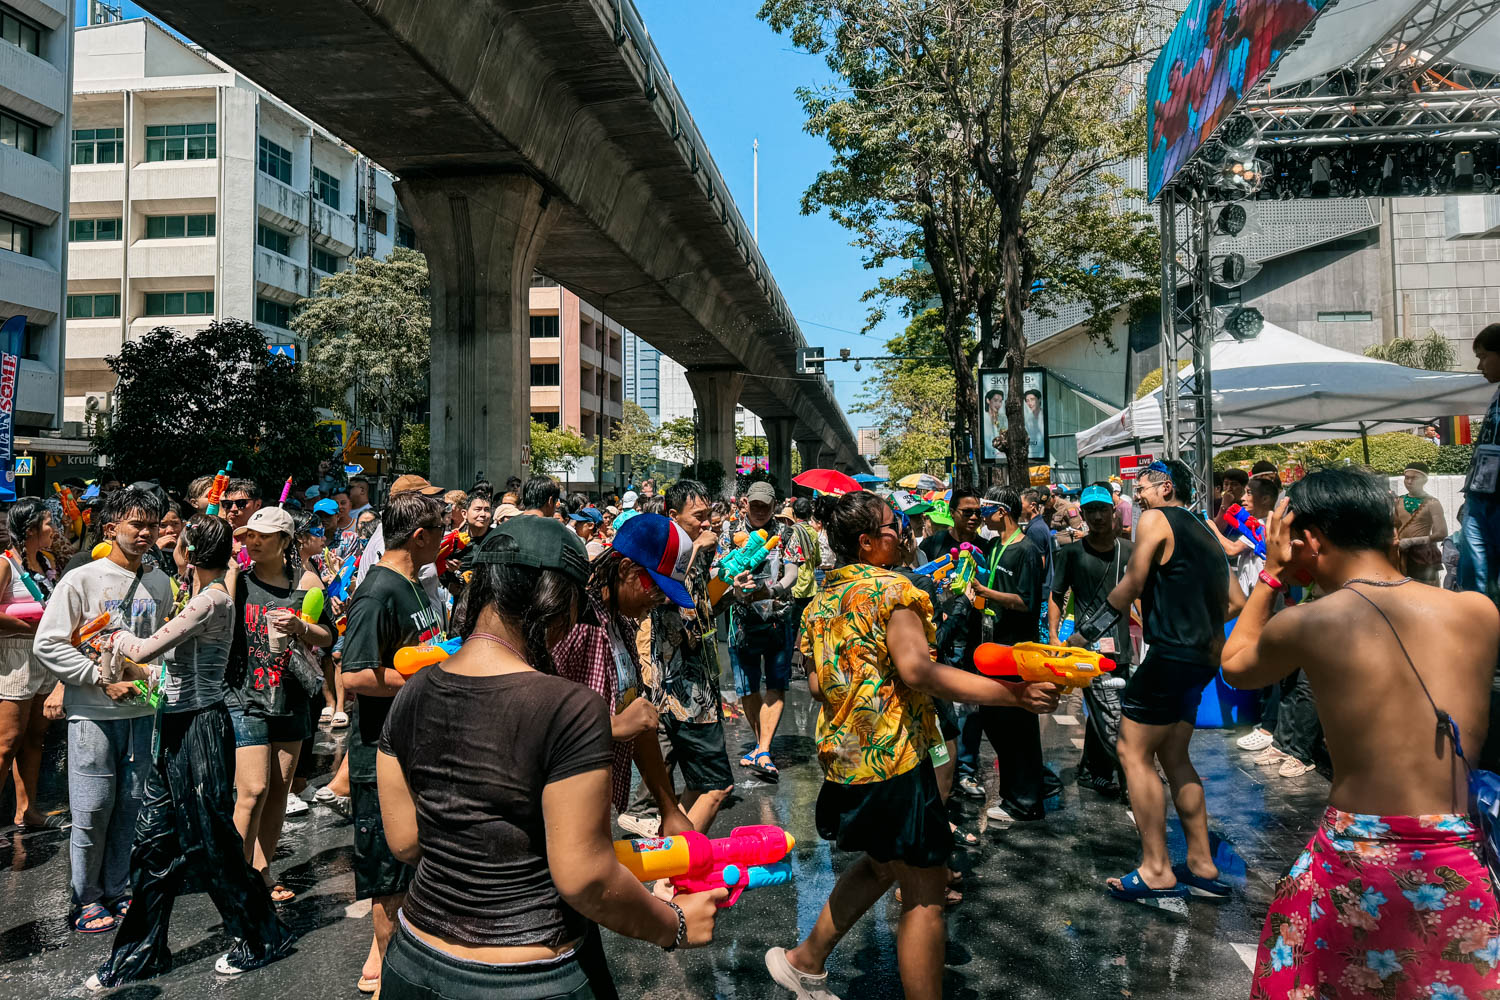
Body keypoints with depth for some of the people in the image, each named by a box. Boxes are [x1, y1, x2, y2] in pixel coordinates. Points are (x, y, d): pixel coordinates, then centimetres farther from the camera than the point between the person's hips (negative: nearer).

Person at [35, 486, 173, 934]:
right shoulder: (81, 580, -8)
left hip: (142, 709, 4)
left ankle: (117, 890, 26)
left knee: (130, 805, 11)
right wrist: (104, 678, -14)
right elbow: (48, 645, -9)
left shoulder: (160, 582, 6)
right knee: (92, 809, 1)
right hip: (93, 712, -4)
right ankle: (87, 898, 19)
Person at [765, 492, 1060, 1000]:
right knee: (925, 891, 3)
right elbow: (917, 669, -28)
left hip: (844, 758, 9)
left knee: (881, 862, 26)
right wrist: (1012, 694, -29)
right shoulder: (890, 588, -14)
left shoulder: (820, 600, 10)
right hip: (895, 759, -9)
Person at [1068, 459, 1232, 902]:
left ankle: (1156, 872, -2)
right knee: (1174, 756, 17)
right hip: (1202, 656, 9)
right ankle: (1201, 864, 20)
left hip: (1171, 653, -9)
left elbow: (1131, 586, -8)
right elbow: (1227, 604, 21)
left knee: (1134, 752, -3)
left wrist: (1083, 634, -1)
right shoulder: (1204, 532, 21)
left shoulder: (1155, 520, -5)